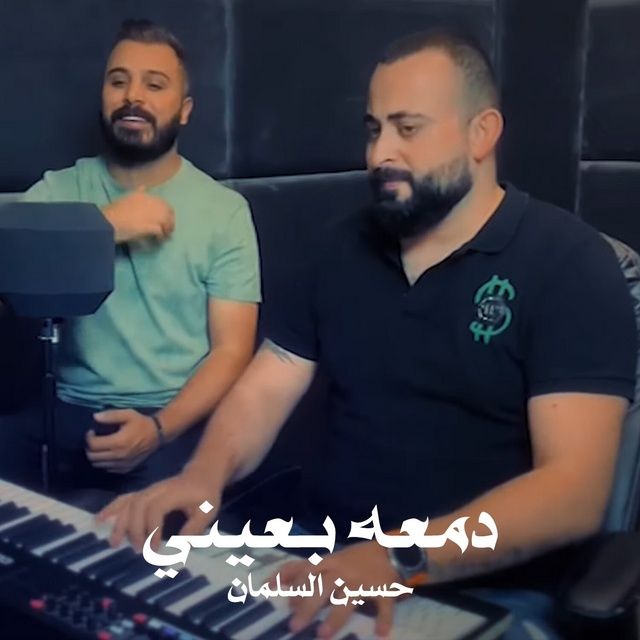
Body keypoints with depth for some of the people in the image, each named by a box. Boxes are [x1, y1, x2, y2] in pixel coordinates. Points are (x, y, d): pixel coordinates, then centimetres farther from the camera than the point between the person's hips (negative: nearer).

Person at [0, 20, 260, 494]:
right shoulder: (58, 191, 8)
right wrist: (105, 225, -16)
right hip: (70, 409, 2)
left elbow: (231, 350, -3)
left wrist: (159, 428, -19)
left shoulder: (225, 209, 2)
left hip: (174, 415, -1)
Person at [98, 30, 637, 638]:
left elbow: (574, 491, -17)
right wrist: (204, 475, -14)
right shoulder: (345, 247, 9)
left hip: (486, 588, -4)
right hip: (318, 558, 5)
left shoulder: (569, 263, -8)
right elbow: (262, 390, 7)